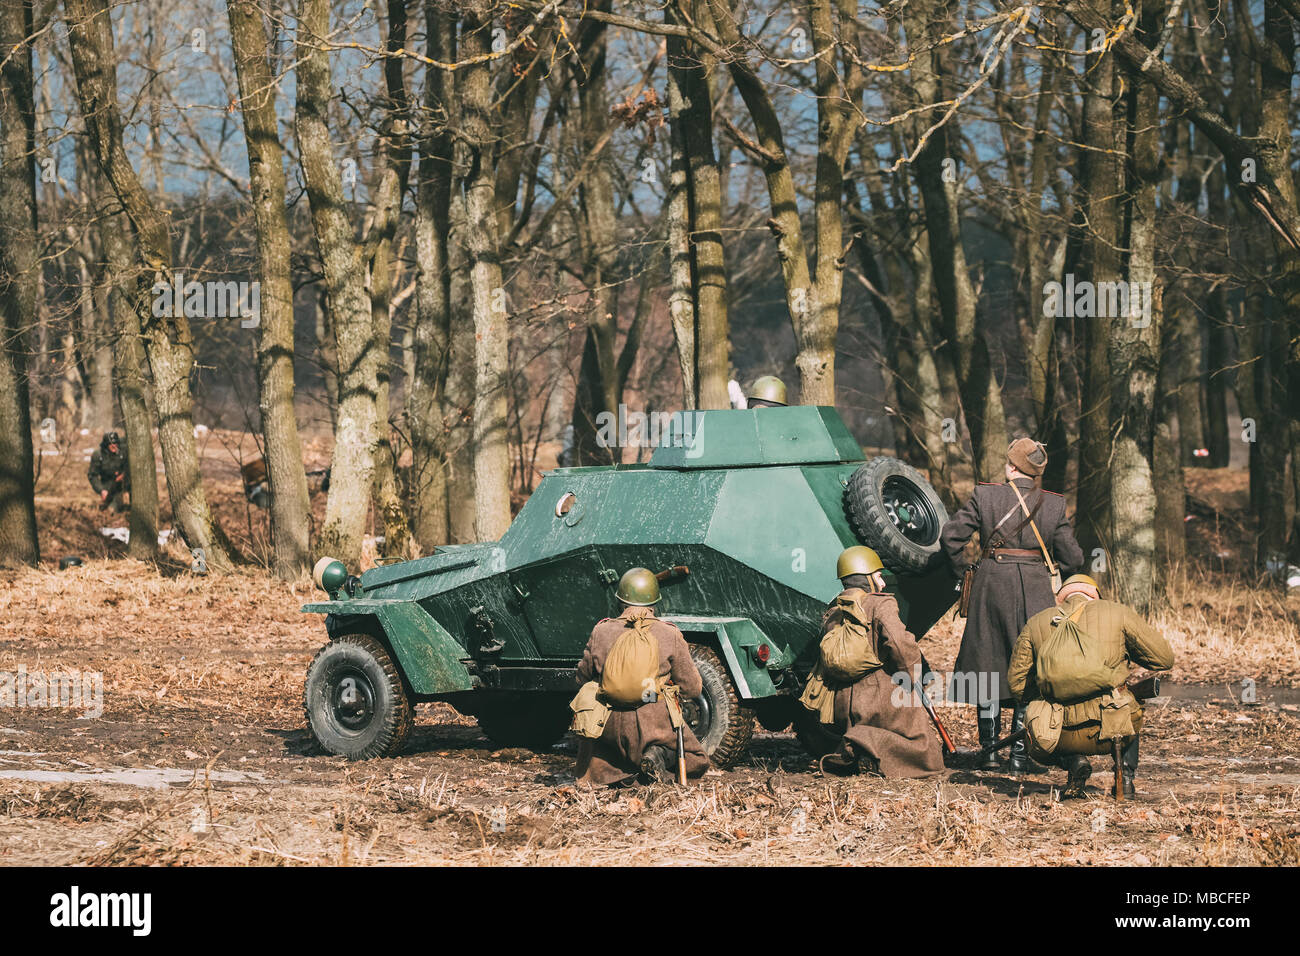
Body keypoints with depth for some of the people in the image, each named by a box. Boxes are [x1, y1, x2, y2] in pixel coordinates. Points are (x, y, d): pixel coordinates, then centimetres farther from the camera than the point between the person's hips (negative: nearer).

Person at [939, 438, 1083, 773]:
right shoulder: (1054, 504, -2)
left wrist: (961, 569, 13)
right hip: (1035, 592, 0)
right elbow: (1072, 558, 1)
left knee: (988, 667, 10)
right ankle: (1019, 754, 4)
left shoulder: (985, 496, -5)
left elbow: (950, 535, -5)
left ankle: (989, 750, 11)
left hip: (992, 585, 0)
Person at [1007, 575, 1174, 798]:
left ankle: (1073, 762, 4)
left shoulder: (1035, 624, 12)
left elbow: (1016, 682, 14)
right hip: (1112, 730, 0)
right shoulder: (1118, 613, 7)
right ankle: (1126, 776, 19)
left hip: (1064, 738, 0)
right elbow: (1164, 658, 10)